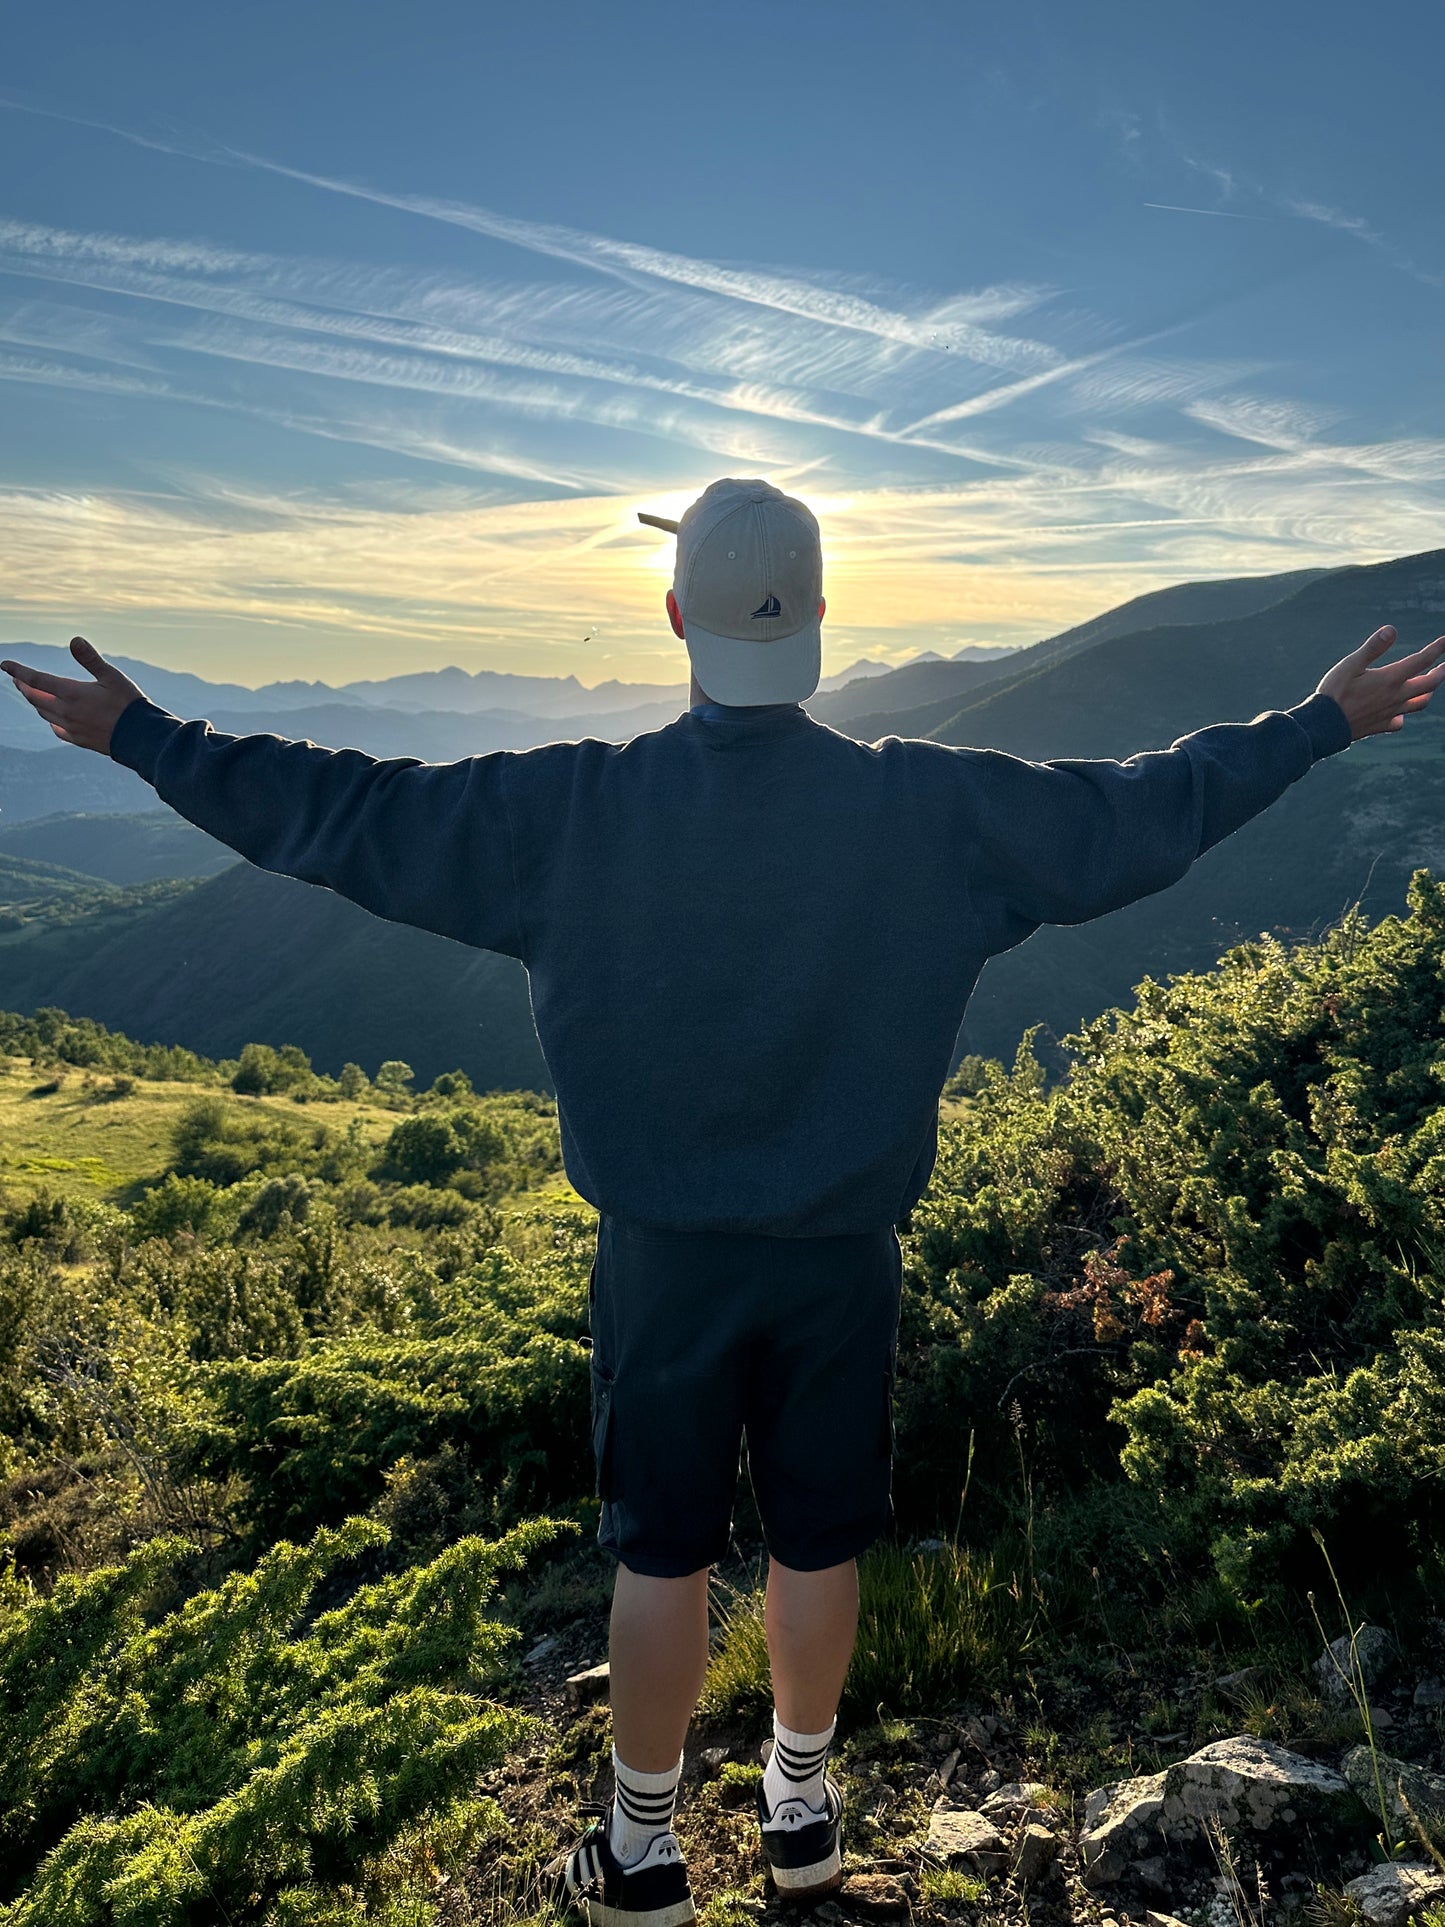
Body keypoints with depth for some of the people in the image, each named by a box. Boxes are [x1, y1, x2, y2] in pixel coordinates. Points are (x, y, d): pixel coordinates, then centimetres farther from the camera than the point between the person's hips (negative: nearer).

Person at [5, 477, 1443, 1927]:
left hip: (661, 1259, 0)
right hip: (842, 1256, 1)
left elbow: (352, 816, -8)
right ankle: (801, 1805, 42)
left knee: (660, 1554, 15)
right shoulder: (926, 806, -12)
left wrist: (141, 738, 5)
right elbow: (1140, 816, -4)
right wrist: (1324, 724, 10)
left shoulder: (571, 810, -14)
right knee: (819, 1544, 19)